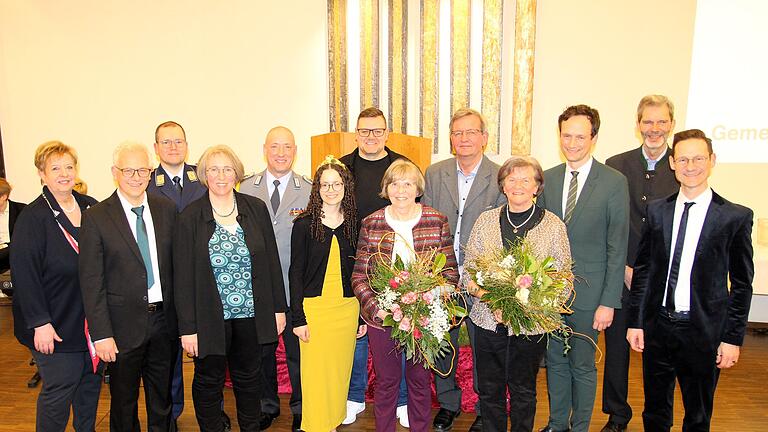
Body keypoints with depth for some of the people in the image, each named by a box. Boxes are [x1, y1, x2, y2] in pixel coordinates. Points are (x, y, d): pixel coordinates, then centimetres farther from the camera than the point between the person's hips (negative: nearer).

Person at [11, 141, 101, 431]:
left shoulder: (91, 207, 4)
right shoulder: (32, 217, -11)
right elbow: (24, 274, -14)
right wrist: (40, 323, -17)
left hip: (92, 318, 6)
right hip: (57, 323, -5)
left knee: (91, 381, 16)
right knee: (59, 389, 2)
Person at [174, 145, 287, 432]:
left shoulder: (256, 209, -1)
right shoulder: (190, 217, -6)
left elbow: (272, 260, 3)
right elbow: (183, 276, -6)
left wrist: (278, 308, 3)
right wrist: (188, 327, -8)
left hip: (251, 313, 2)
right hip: (210, 317, -2)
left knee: (249, 378, 17)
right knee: (208, 381, 15)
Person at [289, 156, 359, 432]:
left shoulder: (353, 224, 5)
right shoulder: (304, 224, -4)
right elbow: (296, 272, -3)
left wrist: (363, 315, 7)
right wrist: (298, 318, -8)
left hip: (347, 307, 3)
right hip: (314, 307, -3)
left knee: (340, 370, 12)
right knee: (315, 371, 2)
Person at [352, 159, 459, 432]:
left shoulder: (437, 221, -4)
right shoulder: (371, 224, -3)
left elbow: (450, 271, -1)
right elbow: (359, 276, -2)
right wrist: (375, 307, -17)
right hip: (383, 317, 0)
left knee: (420, 381, 17)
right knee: (386, 381, 14)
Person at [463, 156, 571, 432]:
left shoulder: (553, 225, -2)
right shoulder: (486, 220, 2)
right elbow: (468, 269, 3)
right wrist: (485, 294, -16)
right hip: (488, 319, 1)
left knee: (523, 392, 15)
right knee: (489, 390, 13)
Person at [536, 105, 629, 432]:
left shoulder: (614, 182, -8)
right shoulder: (548, 178, 4)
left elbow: (617, 247, -9)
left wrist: (609, 301, -11)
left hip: (587, 292, -4)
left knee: (583, 365, 10)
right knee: (555, 360, 17)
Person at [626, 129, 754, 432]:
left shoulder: (736, 216, -6)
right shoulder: (657, 210, 2)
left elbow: (742, 284, -3)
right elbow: (643, 269, 4)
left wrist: (733, 338, -5)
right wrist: (635, 322, 2)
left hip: (703, 331, -2)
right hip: (657, 327, 2)